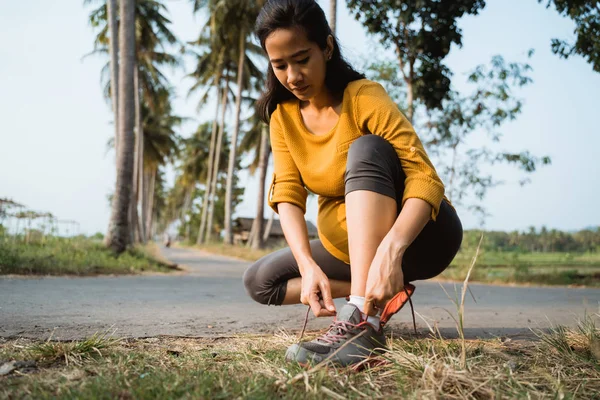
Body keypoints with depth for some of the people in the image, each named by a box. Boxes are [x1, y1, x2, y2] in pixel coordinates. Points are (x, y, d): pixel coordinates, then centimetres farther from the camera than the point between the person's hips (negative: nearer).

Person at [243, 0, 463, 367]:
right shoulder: (283, 117, -3)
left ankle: (364, 322, -43)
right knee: (260, 280, -4)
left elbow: (425, 177, -30)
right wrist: (308, 266, -32)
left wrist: (390, 250, -47)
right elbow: (288, 195, -13)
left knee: (366, 148, -32)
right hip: (352, 246, 6)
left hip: (418, 235, -6)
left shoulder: (364, 96, -19)